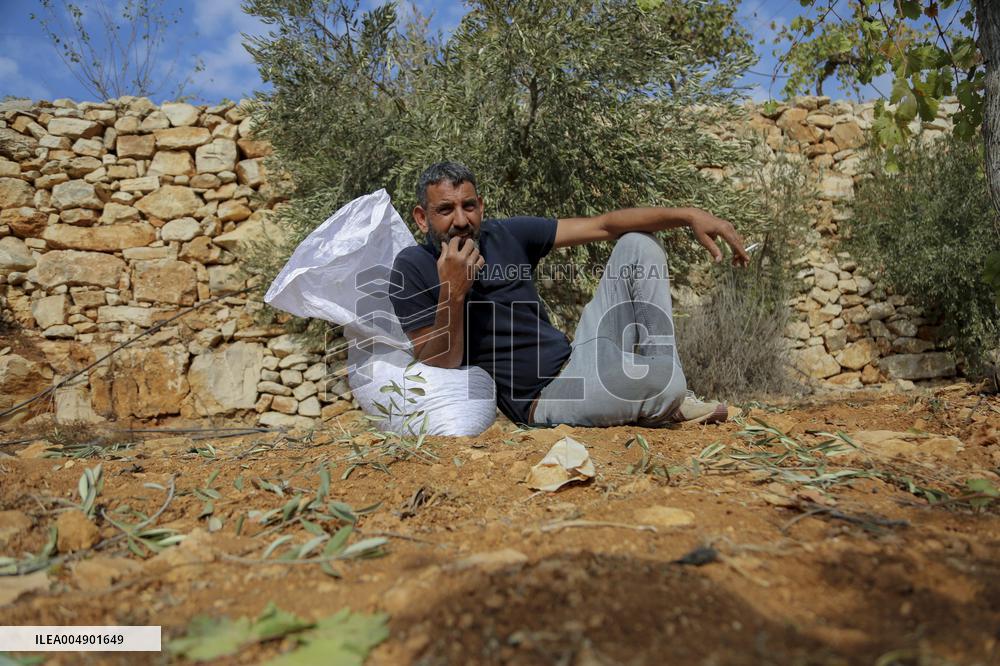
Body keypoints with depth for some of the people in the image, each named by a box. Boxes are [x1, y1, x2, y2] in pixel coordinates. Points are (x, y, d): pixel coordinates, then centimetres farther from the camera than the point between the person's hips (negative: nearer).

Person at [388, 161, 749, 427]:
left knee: (637, 243, 5)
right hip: (543, 400, -7)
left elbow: (604, 225, 3)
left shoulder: (508, 235, 2)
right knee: (663, 384, -34)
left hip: (578, 358, 7)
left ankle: (667, 393, -1)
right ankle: (654, 406, 8)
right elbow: (439, 370, -15)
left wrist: (687, 215, -7)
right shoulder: (413, 269, -11)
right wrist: (452, 292, -27)